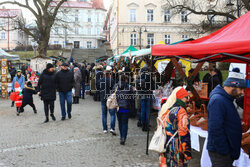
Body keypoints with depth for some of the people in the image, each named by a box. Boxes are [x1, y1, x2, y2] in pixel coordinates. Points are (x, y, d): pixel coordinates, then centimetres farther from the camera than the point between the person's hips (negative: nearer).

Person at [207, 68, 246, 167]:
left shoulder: (227, 99, 11)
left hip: (228, 150, 10)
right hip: (220, 152, -10)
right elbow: (215, 129, -26)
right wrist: (224, 151, -21)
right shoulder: (217, 100, -21)